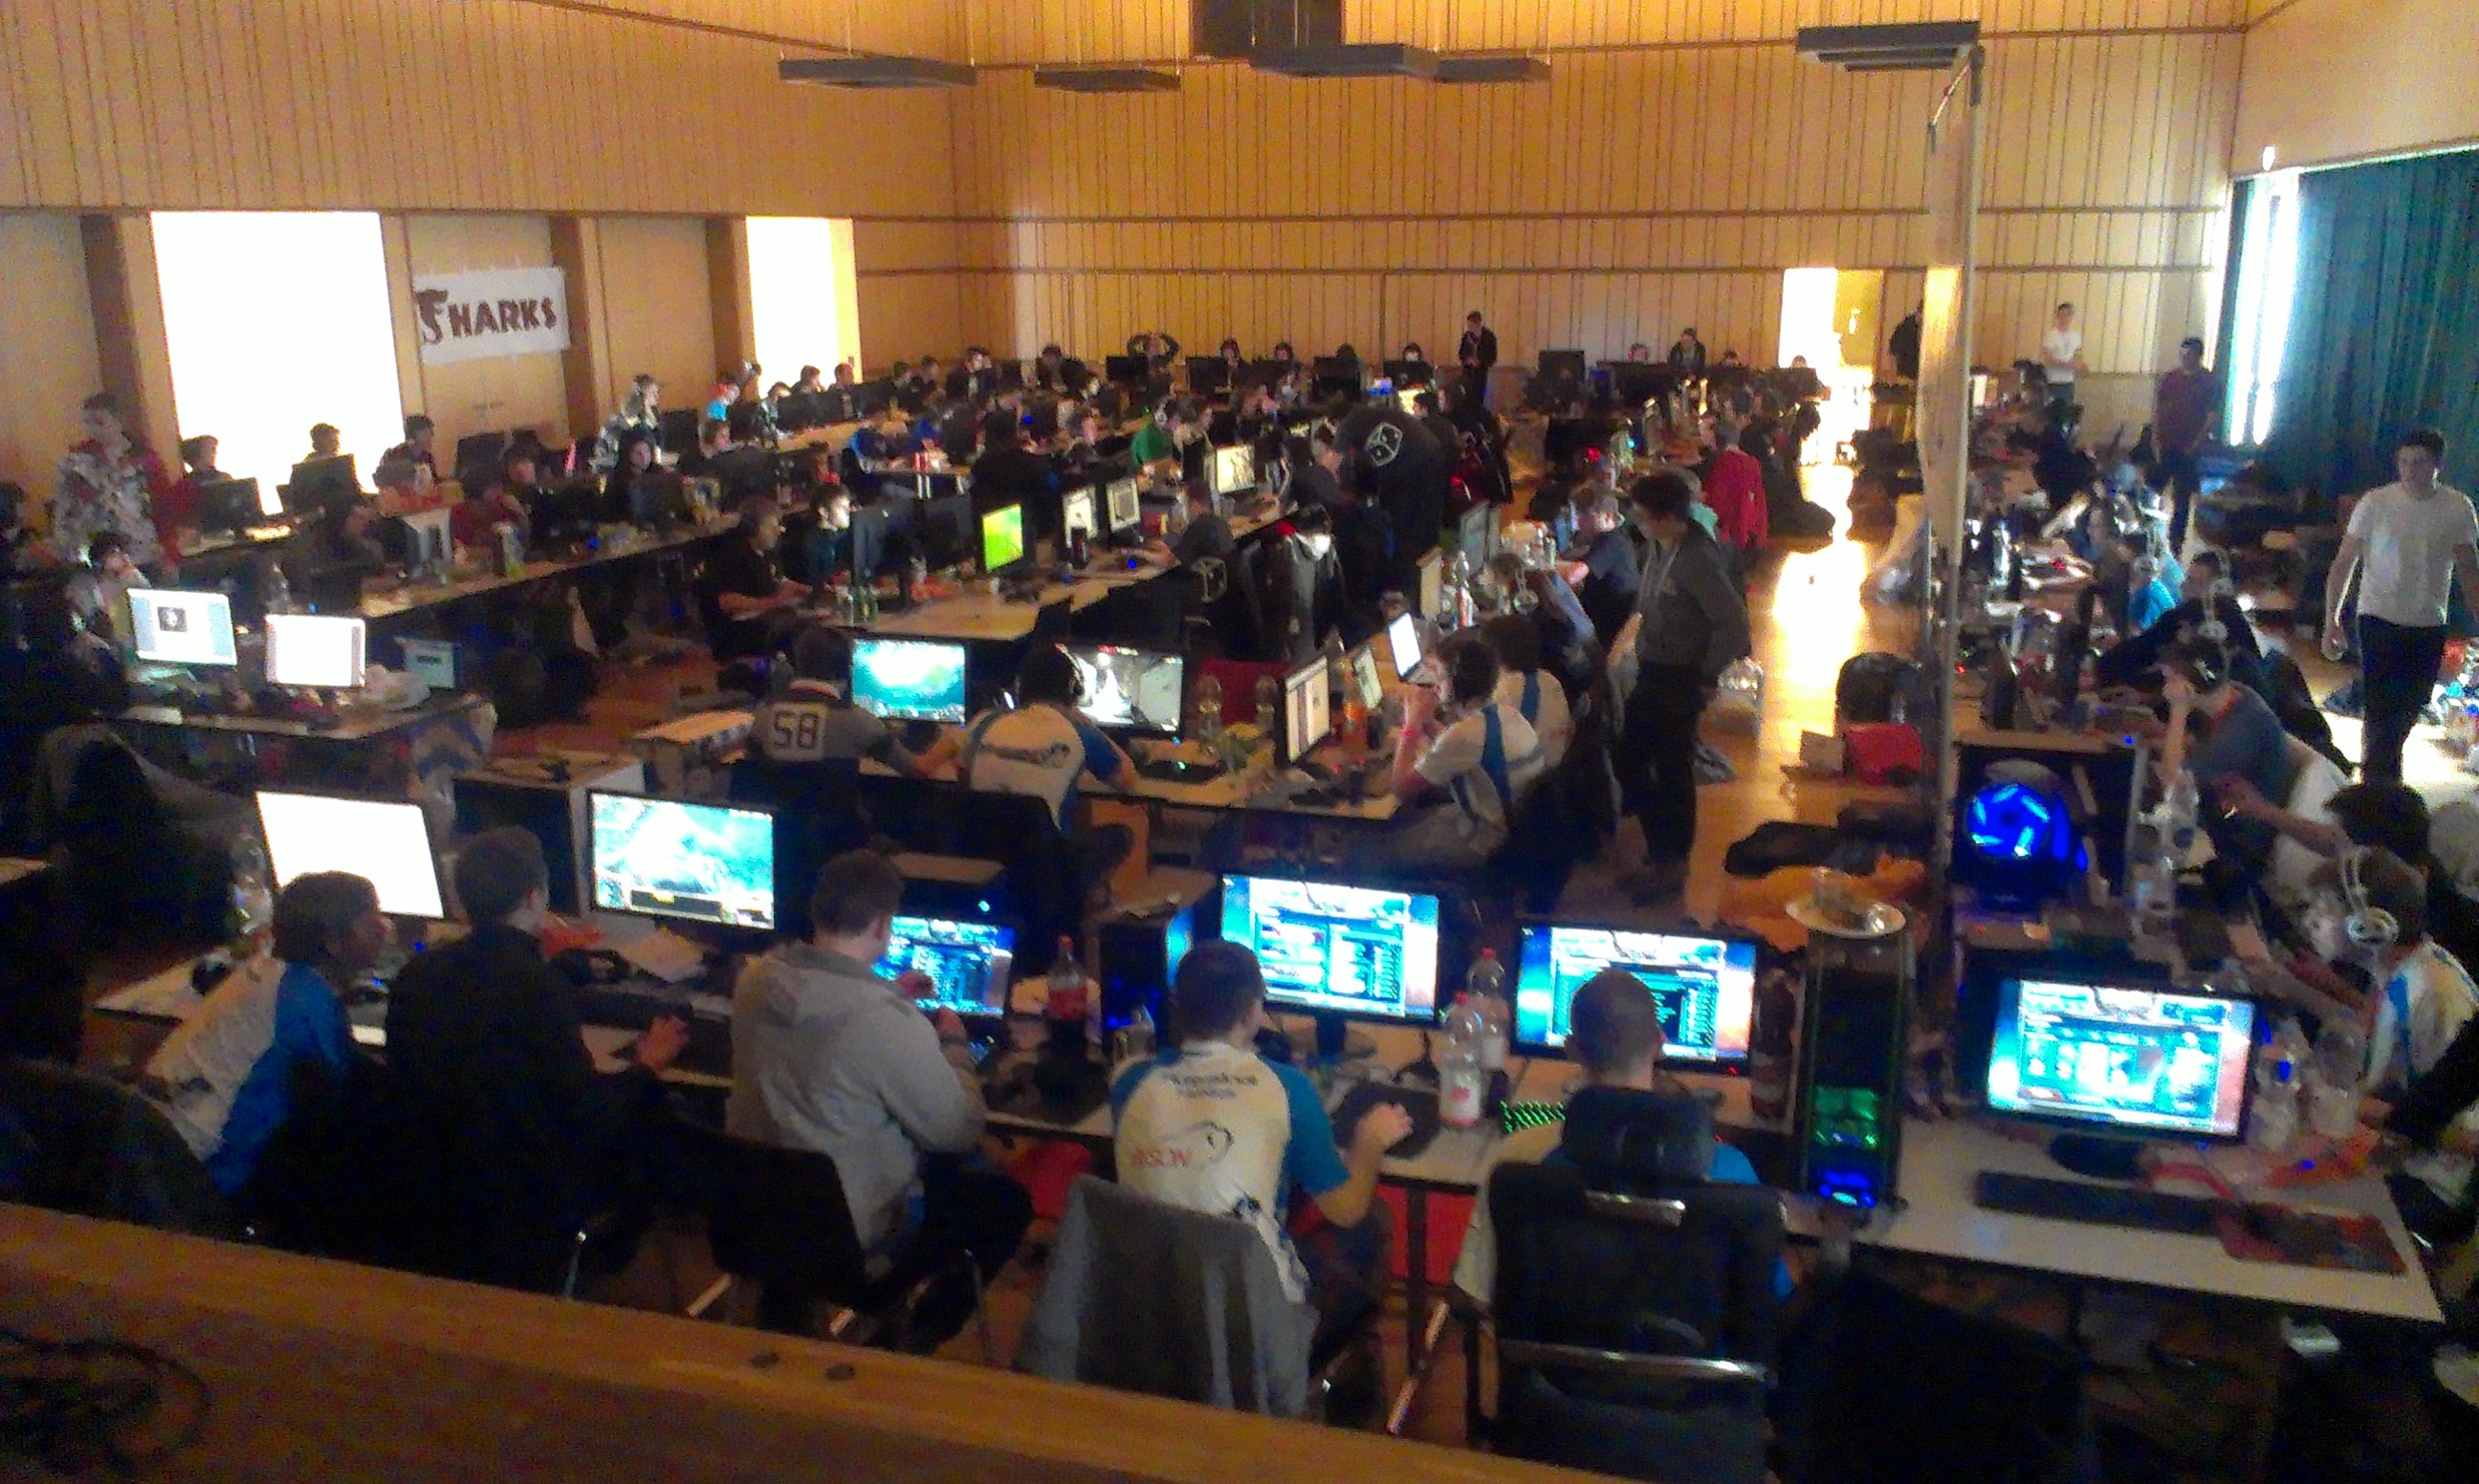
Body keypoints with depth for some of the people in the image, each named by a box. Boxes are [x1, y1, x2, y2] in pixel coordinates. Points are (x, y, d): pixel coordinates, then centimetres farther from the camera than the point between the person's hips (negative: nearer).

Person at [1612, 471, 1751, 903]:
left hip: (1679, 681, -9)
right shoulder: (1657, 546, 0)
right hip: (1651, 673, 9)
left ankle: (1672, 867, 22)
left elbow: (1734, 625, -25)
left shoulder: (1696, 560, -25)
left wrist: (1706, 678, -16)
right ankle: (1660, 848, 34)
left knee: (1671, 771, 5)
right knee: (1629, 762, 16)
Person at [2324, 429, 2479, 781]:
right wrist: (2331, 620, -11)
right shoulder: (2376, 503, -7)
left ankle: (2373, 770, 33)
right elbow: (2344, 563, -4)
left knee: (2407, 715, 13)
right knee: (2382, 715, -7)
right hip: (2380, 622, -3)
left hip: (2429, 629, 3)